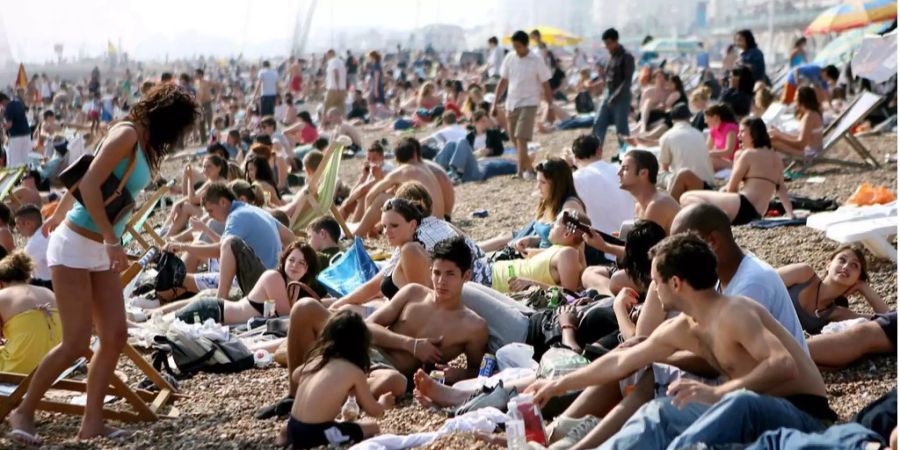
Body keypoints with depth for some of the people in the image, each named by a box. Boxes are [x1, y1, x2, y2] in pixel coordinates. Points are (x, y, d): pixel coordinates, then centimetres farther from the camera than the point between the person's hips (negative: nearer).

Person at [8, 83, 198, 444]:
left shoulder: (143, 144, 12)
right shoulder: (128, 134, -14)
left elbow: (83, 177, 22)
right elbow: (88, 185, -23)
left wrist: (59, 215, 33)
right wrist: (113, 241, -25)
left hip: (100, 252, 9)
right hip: (76, 246, -9)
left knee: (115, 336, 1)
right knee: (77, 342, -10)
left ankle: (92, 423, 6)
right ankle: (23, 412, 6)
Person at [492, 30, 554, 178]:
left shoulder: (537, 61, -7)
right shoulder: (509, 58, 4)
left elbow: (546, 86, -3)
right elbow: (503, 82, 11)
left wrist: (550, 108, -5)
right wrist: (495, 103, 8)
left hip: (528, 103, -5)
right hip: (511, 104, 5)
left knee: (521, 139, -17)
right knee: (515, 140, 10)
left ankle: (520, 171, -18)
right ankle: (528, 169, 24)